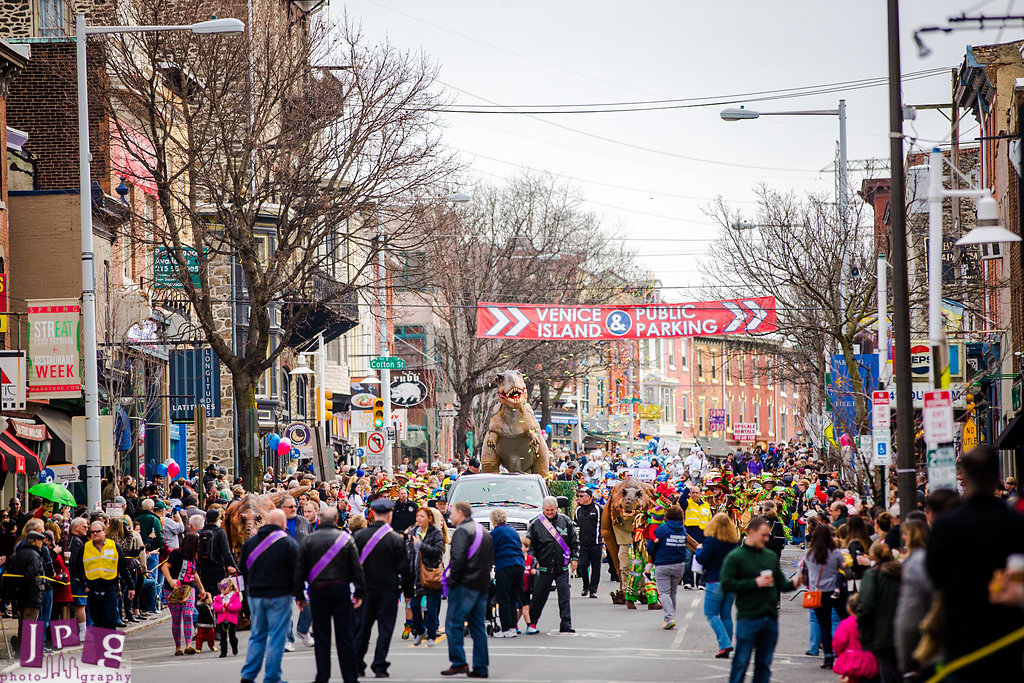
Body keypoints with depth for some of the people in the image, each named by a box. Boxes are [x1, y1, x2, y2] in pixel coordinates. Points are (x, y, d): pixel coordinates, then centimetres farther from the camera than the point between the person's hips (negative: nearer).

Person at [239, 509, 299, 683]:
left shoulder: (250, 542, 6)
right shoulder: (288, 543, -9)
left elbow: (242, 568, 13)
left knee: (257, 636, 15)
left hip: (255, 596, 5)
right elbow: (296, 570, -9)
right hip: (279, 596, -5)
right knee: (276, 638, 1)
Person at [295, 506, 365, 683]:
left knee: (321, 636, 5)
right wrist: (359, 592, 5)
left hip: (317, 591, 0)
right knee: (345, 635, 3)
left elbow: (300, 570, 2)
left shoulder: (308, 540, 1)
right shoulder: (346, 539, 0)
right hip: (341, 589, 0)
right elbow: (357, 568, 0)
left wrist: (299, 595, 8)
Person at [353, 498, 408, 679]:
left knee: (362, 628, 10)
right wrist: (406, 590, 8)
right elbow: (404, 567, -4)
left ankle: (357, 665, 14)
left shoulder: (359, 536, -4)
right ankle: (379, 666, 0)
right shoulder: (397, 539, -8)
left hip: (366, 588, 2)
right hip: (388, 588, -2)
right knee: (385, 628, 4)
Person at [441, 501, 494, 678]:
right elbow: (491, 559, 21)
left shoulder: (462, 531, -9)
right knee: (478, 626, 9)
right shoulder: (484, 532, 19)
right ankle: (480, 668, 8)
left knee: (453, 624, -4)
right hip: (483, 585, 8)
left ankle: (458, 662, -10)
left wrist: (452, 581, -13)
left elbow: (458, 558, -19)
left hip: (465, 585, -8)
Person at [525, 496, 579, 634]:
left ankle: (566, 624, 1)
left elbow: (574, 541, 13)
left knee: (564, 595, -3)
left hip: (562, 567, 1)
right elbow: (530, 545, 5)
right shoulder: (536, 524, 2)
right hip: (544, 567, -1)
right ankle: (531, 623, 14)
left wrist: (574, 558, 7)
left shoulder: (565, 521, 7)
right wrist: (533, 561, -6)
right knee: (539, 596, 1)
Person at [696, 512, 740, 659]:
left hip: (715, 582, -6)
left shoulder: (712, 541, -12)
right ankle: (725, 650, 11)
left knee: (711, 614, 1)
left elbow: (701, 559, -10)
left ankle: (725, 643, -17)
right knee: (726, 615, 11)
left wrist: (699, 550, 8)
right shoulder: (735, 541, 5)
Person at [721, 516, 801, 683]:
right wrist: (755, 583, -16)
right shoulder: (735, 557, -4)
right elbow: (726, 585, -12)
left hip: (771, 617, 5)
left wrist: (792, 584, -3)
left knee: (764, 663, 9)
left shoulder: (771, 556, 14)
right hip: (748, 618, -5)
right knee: (741, 663, -2)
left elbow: (780, 583, 19)